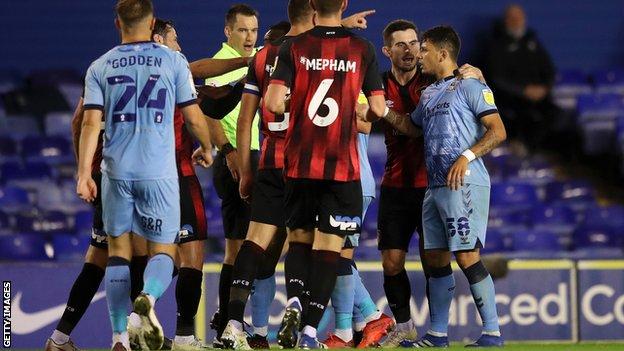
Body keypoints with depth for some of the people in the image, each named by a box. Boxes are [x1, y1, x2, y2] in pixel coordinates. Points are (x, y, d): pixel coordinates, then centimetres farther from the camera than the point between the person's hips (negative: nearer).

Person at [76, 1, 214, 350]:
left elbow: (91, 122, -2)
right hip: (159, 172, -1)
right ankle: (149, 296, -27)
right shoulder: (173, 61, 3)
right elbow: (194, 116, 5)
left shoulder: (100, 67, 6)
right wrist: (207, 149, 23)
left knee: (118, 249, 10)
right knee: (163, 249, 6)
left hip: (117, 171, 1)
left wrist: (84, 174, -2)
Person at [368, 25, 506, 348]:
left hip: (464, 184, -9)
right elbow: (412, 126, 39)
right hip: (435, 186, 9)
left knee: (467, 257, -13)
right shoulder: (428, 94, 21)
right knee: (435, 258, 9)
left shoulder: (469, 86, -4)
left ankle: (492, 333, -10)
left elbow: (497, 131, -10)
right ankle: (437, 335, 16)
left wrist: (466, 157, -19)